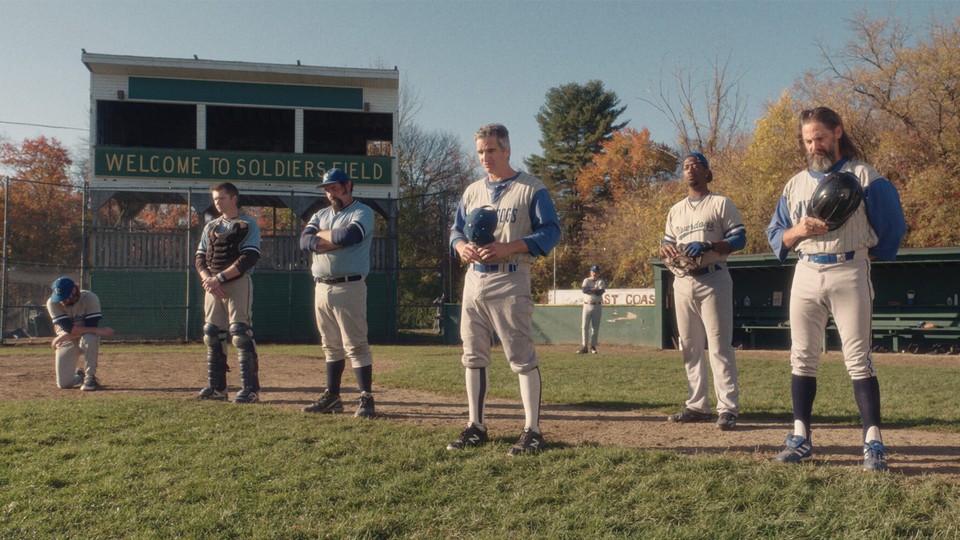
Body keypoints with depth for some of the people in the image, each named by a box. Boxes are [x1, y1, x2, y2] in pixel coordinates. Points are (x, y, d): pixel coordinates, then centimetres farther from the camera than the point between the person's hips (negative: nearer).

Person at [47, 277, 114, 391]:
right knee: (63, 384, -7)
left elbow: (91, 326, -25)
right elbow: (69, 329, -27)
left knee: (89, 338, -40)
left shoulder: (90, 298, -20)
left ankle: (90, 378, -22)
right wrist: (98, 330, -35)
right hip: (66, 343, 2)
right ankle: (79, 375, 31)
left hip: (87, 338, -2)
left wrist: (61, 338, -25)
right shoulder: (52, 303, -16)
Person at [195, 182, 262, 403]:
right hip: (212, 286, 7)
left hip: (238, 284, -6)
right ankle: (216, 387, 13)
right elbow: (200, 257, 13)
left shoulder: (248, 225, -2)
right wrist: (208, 279, -7)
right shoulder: (211, 226, 18)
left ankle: (250, 389, -10)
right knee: (212, 336, 6)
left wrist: (219, 278, -17)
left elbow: (248, 259, -13)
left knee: (241, 335, -12)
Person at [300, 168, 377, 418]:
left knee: (356, 345, -8)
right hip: (321, 288, 7)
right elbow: (305, 241, 1)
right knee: (331, 346, 13)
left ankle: (367, 399, -6)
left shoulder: (363, 213, -1)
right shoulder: (321, 215, 18)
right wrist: (336, 240, -10)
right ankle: (332, 397, 20)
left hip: (349, 287, -7)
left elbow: (348, 235, -20)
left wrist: (322, 235, -2)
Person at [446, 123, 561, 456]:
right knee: (473, 357, 9)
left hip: (510, 282, -6)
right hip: (474, 280, 7)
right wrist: (462, 246, -5)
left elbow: (550, 232, -9)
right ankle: (476, 428, 19)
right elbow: (456, 230, 20)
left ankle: (532, 431, 0)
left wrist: (507, 247, -20)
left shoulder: (532, 189, -2)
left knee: (522, 358, -6)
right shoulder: (472, 192, 17)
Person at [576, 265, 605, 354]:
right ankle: (584, 347, -3)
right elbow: (584, 289, -13)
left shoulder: (601, 282, 6)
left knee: (595, 327, 2)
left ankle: (593, 347, 8)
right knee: (584, 326, -5)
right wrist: (595, 289, -17)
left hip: (597, 306, 0)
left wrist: (589, 290, -15)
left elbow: (601, 291, -14)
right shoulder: (586, 280, 8)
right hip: (587, 305, 0)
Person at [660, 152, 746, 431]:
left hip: (713, 280, -6)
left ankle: (728, 408, -9)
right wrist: (666, 248, -3)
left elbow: (739, 238, -4)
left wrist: (708, 246, -20)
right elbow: (667, 243, 22)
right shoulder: (675, 210, 21)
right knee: (690, 347, 7)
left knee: (719, 346, -10)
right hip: (683, 281, 6)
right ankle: (697, 406, 14)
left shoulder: (722, 203, 3)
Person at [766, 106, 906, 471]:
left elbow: (893, 226, 4)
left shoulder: (863, 176, 3)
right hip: (806, 274, 5)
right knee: (802, 358, 4)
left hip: (850, 273, -4)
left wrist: (870, 254, 0)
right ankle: (801, 438, 9)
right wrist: (798, 231, -8)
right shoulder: (795, 184, 15)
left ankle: (873, 442, -4)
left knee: (858, 359, -6)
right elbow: (775, 235, 11)